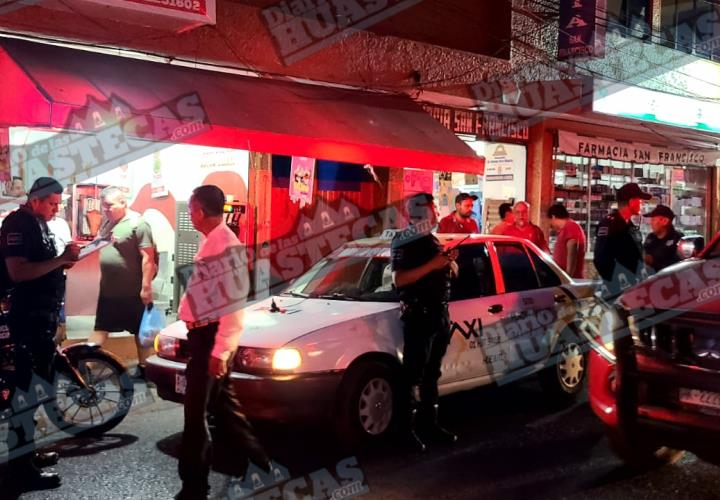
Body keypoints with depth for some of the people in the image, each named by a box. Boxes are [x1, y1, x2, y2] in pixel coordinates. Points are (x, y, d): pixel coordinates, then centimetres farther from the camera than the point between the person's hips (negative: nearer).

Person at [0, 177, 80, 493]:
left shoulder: (38, 225, 17)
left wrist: (65, 260, 9)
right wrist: (60, 259, -22)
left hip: (42, 315, 10)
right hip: (29, 317, -10)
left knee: (37, 387, 16)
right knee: (30, 389, -9)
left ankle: (27, 453, 27)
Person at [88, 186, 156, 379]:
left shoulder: (137, 224, -16)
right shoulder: (107, 223, 10)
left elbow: (148, 257, -20)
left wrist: (146, 287, -22)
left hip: (133, 291, -8)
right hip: (108, 290, 8)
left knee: (140, 331, 7)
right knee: (100, 328, 12)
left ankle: (143, 367, 19)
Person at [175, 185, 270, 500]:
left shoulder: (225, 243, -19)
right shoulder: (213, 240, 12)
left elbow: (234, 303, -23)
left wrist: (220, 350, -23)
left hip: (212, 338, -10)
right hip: (206, 334, 10)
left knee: (196, 412, -3)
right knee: (223, 404, 18)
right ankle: (257, 463, 31)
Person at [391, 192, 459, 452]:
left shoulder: (432, 241, 16)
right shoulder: (403, 242, -8)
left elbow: (453, 273, 24)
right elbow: (399, 279, -21)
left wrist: (451, 261, 3)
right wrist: (431, 265, -23)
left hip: (440, 315, 8)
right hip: (418, 317, -8)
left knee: (431, 374, 13)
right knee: (413, 376, -6)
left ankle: (430, 423, 21)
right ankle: (409, 428, -1)